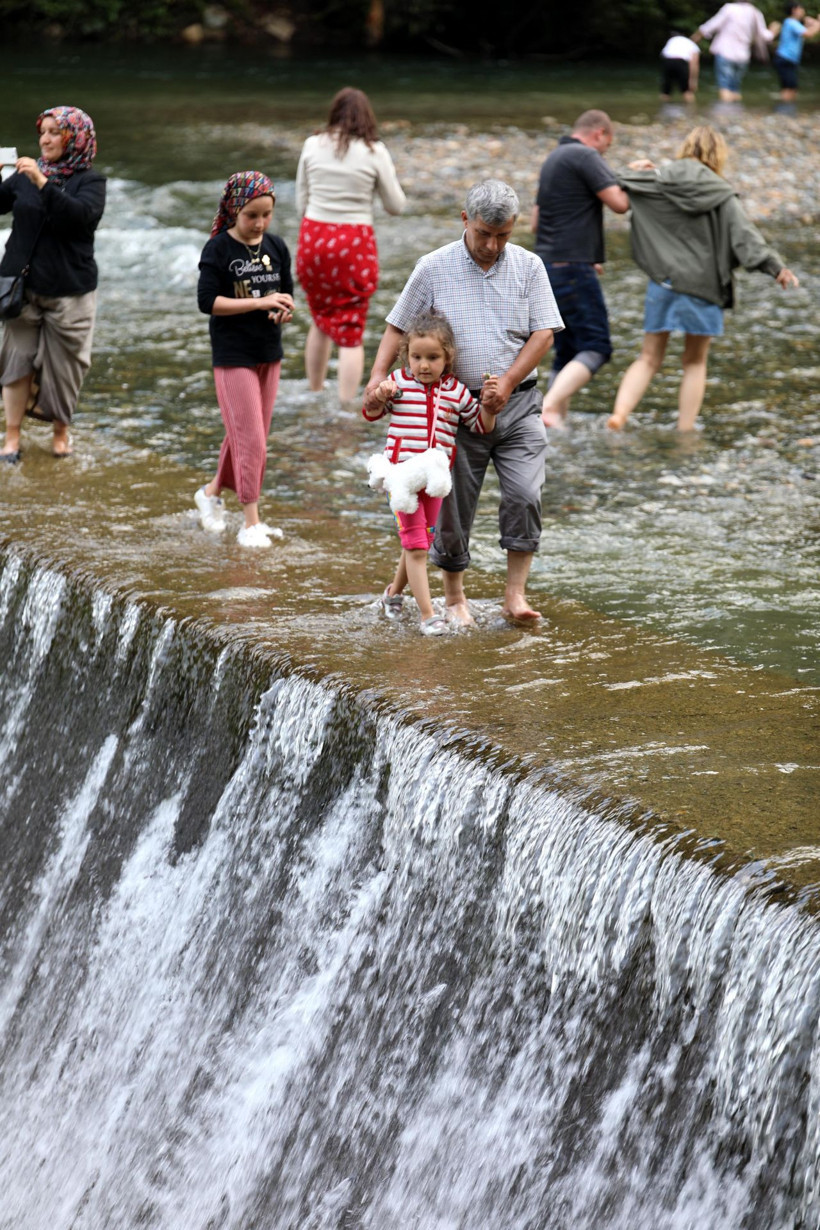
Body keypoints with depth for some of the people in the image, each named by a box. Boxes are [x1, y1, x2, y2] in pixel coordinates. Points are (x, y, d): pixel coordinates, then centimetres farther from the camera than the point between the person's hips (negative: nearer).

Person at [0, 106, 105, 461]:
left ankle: (60, 430, 26)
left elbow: (79, 214, -23)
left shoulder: (90, 182, -4)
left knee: (64, 364, 7)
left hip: (70, 291, -2)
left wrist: (42, 182, -30)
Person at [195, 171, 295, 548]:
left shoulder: (276, 247, 4)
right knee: (250, 438, -7)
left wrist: (284, 310, -12)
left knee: (248, 435, 15)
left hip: (269, 353, 6)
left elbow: (287, 292, 13)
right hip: (233, 356, -6)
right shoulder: (218, 249, -11)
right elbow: (207, 301, -17)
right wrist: (260, 302, -23)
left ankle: (212, 492, 36)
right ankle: (251, 523, 0)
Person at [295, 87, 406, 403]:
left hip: (313, 238, 3)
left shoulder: (313, 146, 1)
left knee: (321, 321, 23)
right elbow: (396, 205, 2)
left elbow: (301, 202, 6)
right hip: (354, 243, -3)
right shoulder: (374, 152, -6)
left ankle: (314, 397, 30)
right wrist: (389, 177, 19)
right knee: (350, 333, 4)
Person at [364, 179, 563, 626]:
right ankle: (453, 596, 21)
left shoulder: (528, 266, 2)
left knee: (524, 496, -12)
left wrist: (507, 382, -11)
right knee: (454, 504, 5)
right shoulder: (433, 268, -1)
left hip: (517, 404, 1)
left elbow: (543, 333, 0)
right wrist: (378, 377, -8)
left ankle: (515, 594, -3)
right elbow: (398, 327, 5)